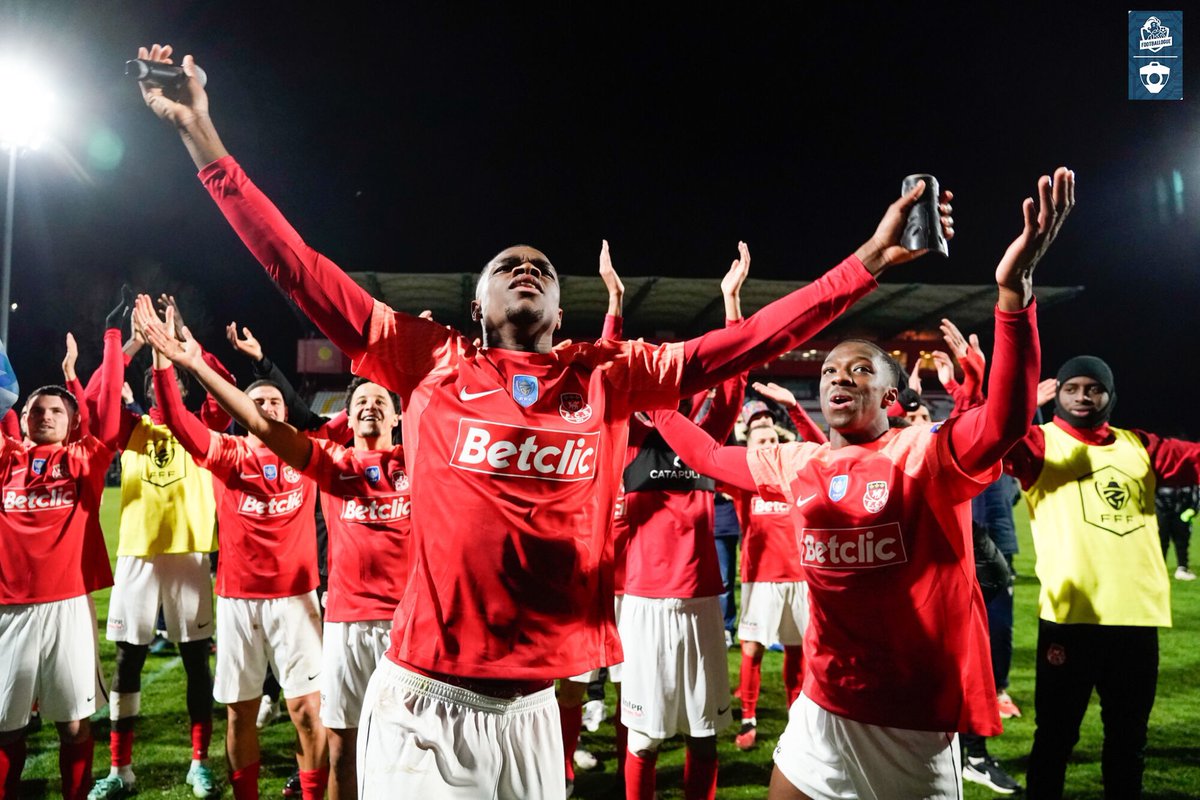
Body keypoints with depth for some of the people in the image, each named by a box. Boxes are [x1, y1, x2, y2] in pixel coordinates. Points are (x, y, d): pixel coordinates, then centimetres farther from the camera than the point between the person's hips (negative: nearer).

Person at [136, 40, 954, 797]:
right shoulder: (432, 360, 1)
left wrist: (870, 259, 3)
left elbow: (746, 342, 4)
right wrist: (202, 134, -1)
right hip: (423, 698, -2)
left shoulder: (607, 377, 5)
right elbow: (299, 270, 0)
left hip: (531, 707, 3)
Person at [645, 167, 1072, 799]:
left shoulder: (925, 454, -12)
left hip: (915, 721, -5)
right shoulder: (796, 465, 4)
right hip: (823, 710, 5)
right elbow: (713, 458, 19)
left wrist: (1013, 293, -41)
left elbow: (1004, 421, -31)